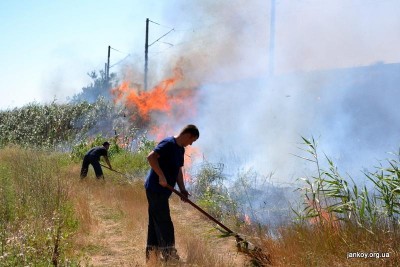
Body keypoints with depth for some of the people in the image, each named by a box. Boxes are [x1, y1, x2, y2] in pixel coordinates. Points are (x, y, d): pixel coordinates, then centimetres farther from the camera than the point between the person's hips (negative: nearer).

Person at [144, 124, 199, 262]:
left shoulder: (180, 149, 15)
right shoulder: (169, 143, -16)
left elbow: (178, 170, 18)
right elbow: (151, 157, -26)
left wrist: (182, 189, 6)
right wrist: (162, 176, -25)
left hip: (162, 190, 10)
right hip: (156, 188, -10)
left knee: (156, 222, 14)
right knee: (164, 223, -4)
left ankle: (152, 253, 21)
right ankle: (169, 254, 4)